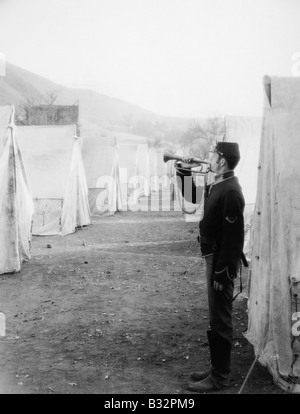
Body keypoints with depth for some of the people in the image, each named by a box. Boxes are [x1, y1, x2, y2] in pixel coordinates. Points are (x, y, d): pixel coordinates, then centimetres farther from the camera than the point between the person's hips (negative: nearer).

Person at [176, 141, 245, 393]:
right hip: (213, 257, 10)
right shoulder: (217, 186, 9)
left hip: (222, 261, -10)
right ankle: (217, 368, 29)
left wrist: (221, 273, -22)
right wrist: (183, 172, 11)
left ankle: (220, 377, 12)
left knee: (220, 319, 0)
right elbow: (192, 196, 24)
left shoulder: (230, 192, -21)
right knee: (216, 316, 17)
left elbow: (233, 237, -23)